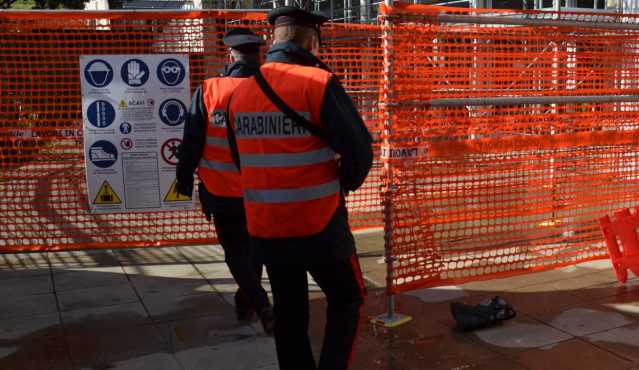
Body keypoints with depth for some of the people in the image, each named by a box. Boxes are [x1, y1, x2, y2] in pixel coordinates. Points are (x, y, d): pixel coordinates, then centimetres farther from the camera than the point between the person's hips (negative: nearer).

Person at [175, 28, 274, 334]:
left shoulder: (208, 91, -12)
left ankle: (263, 307, -3)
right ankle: (245, 302, 36)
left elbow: (191, 142, -9)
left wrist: (184, 180, 4)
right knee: (254, 245, 23)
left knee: (236, 251, 12)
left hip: (220, 191, -1)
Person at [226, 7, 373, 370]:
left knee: (288, 311, 18)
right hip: (319, 226, -5)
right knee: (346, 300, 15)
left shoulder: (240, 93, 4)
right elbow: (359, 151, -15)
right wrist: (342, 186, 3)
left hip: (264, 228, 5)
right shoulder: (318, 82, -13)